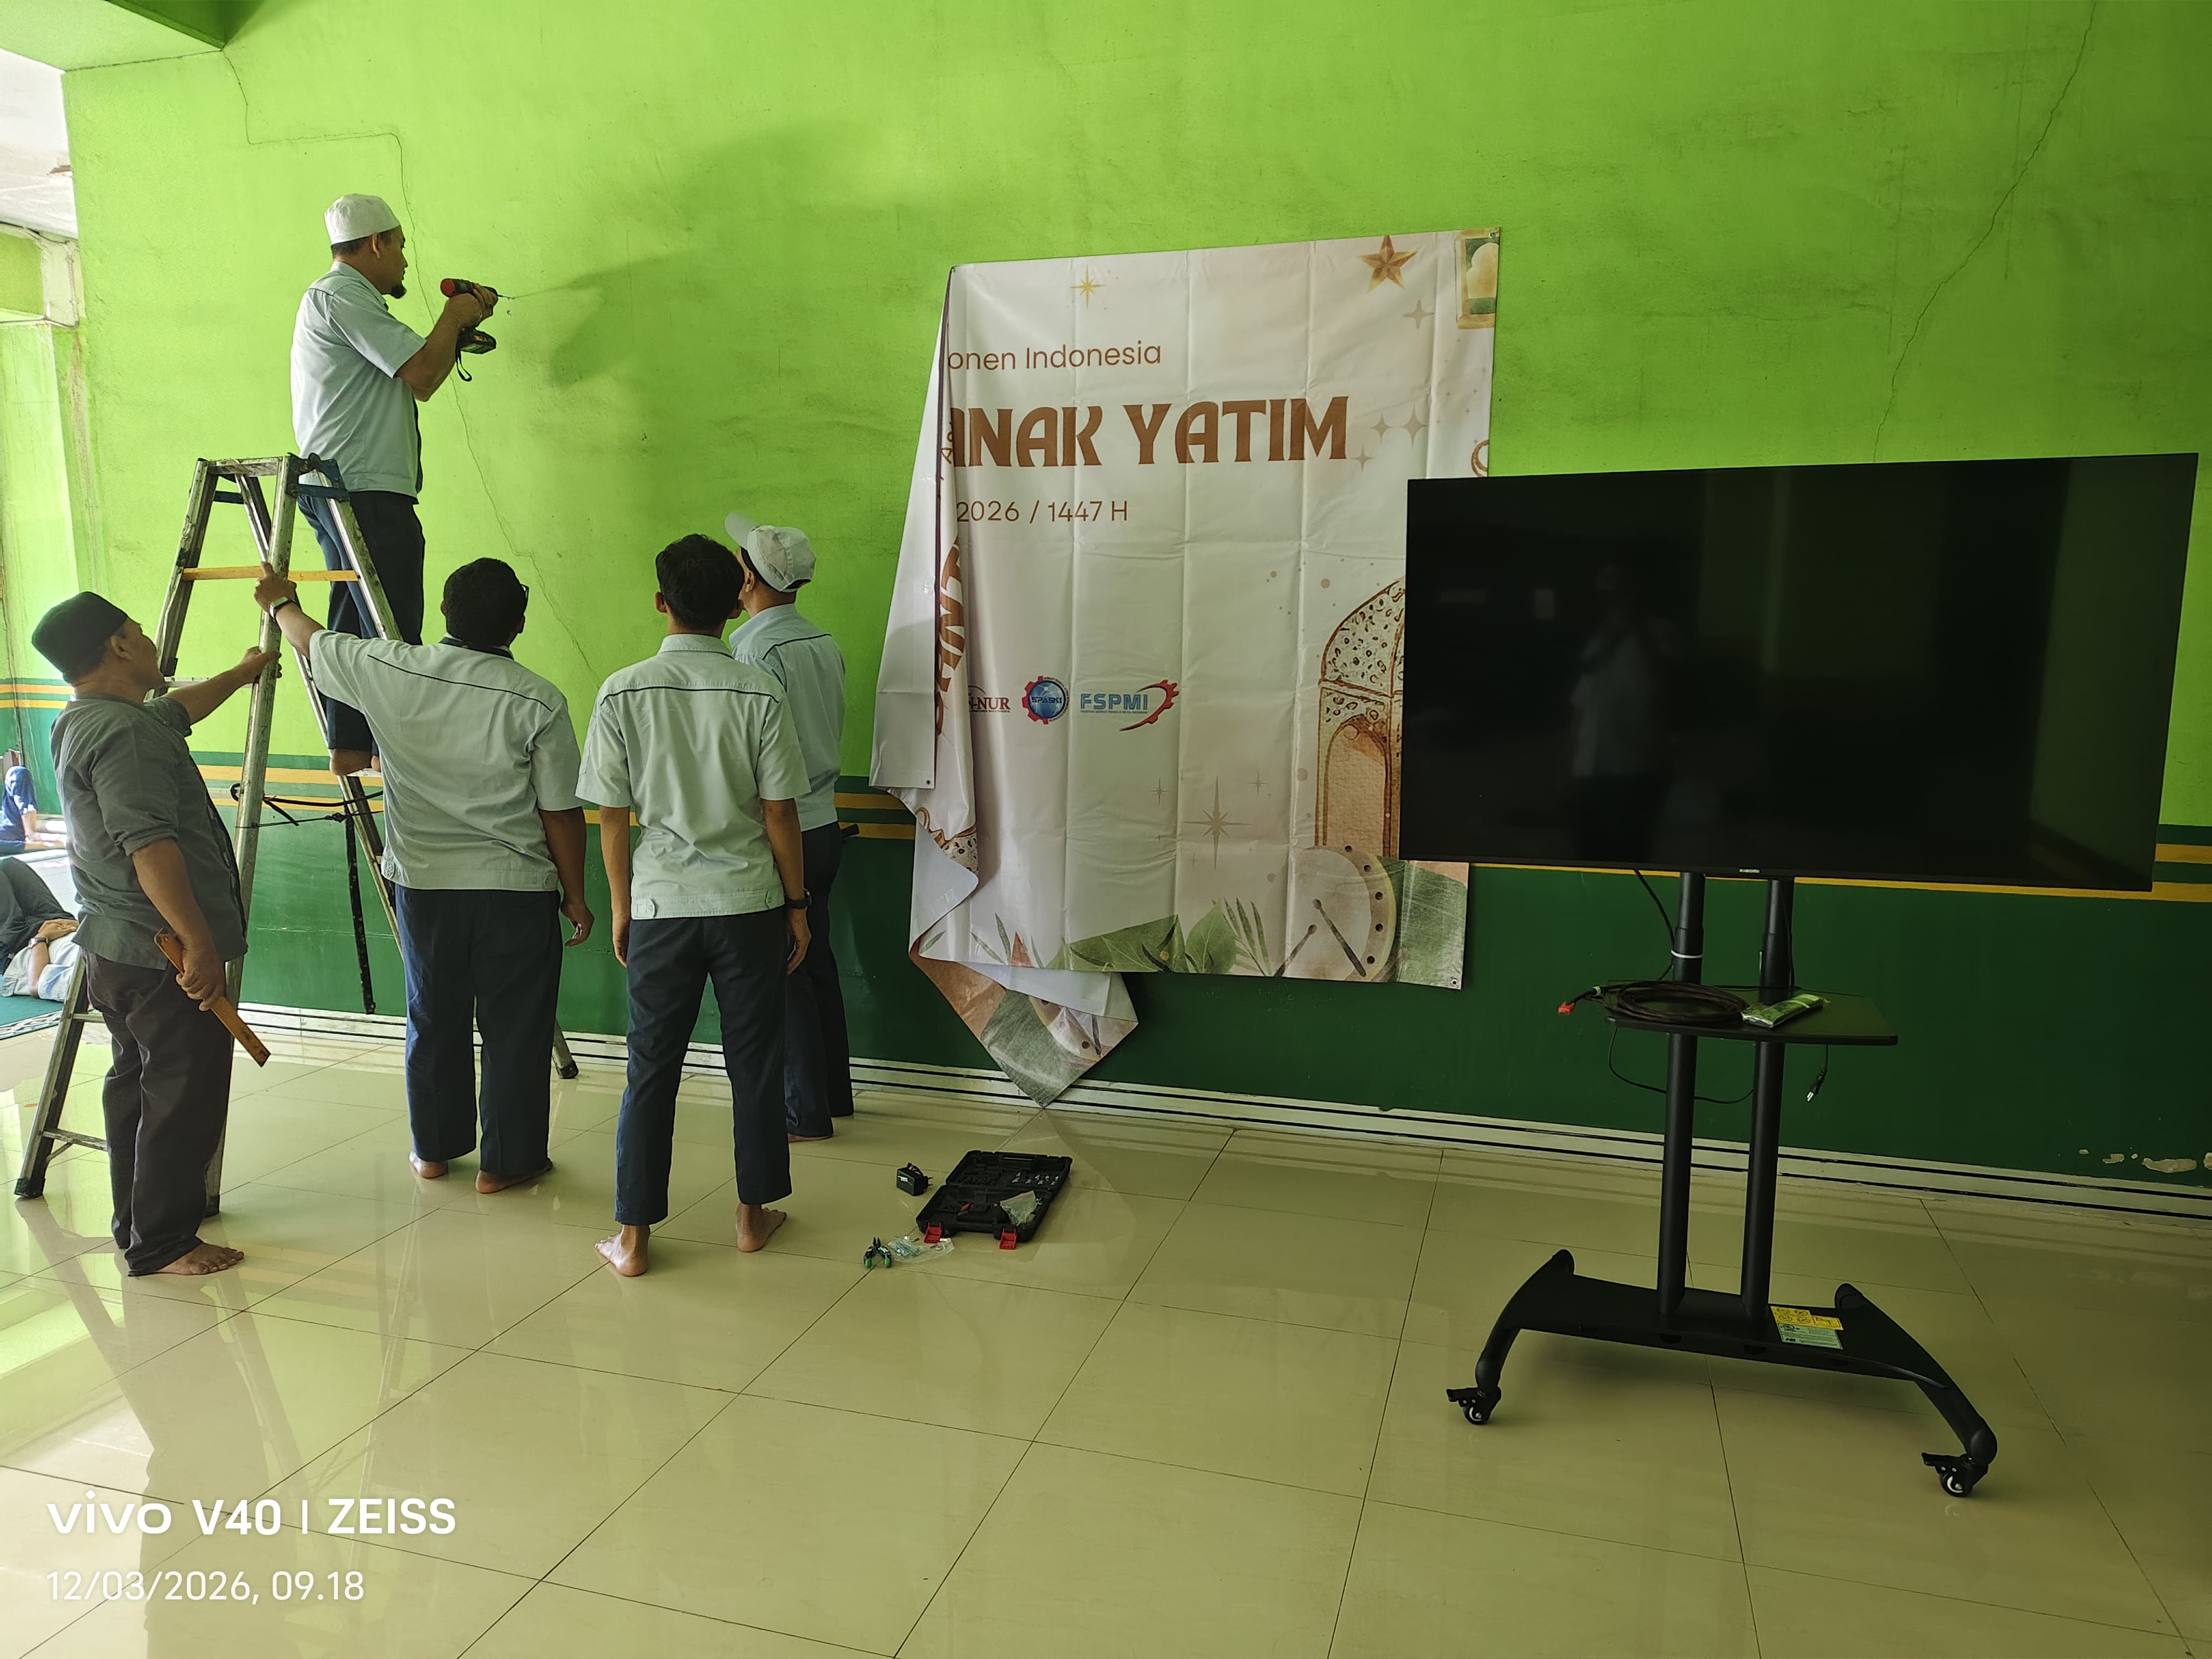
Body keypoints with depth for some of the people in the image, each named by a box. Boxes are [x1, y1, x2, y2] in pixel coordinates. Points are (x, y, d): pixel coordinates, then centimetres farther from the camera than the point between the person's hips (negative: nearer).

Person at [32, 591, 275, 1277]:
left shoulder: (79, 724, 15)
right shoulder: (126, 732, -19)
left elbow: (178, 710, 34)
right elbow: (149, 846, -28)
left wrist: (243, 673, 49)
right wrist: (199, 945, -28)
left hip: (114, 951, 11)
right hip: (165, 953, -11)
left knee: (137, 1085, 18)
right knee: (183, 1097, -3)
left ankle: (137, 1227, 29)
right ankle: (162, 1243, 5)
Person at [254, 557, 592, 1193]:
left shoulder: (390, 672, -6)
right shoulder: (539, 702, -13)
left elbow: (313, 642, 16)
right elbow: (562, 813, -8)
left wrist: (282, 602, 38)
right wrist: (575, 896, 4)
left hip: (424, 883, 3)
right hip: (516, 888, -3)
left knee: (433, 1021, 18)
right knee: (514, 1028, 8)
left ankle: (433, 1149, 32)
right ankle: (507, 1160, 17)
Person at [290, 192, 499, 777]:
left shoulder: (338, 297, 25)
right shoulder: (342, 296, -9)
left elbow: (410, 368, 25)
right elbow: (422, 377, -16)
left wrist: (459, 328, 20)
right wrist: (453, 317, 0)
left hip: (340, 488, 11)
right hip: (365, 488, -11)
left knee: (355, 621, 12)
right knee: (393, 630, -10)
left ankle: (348, 748, 16)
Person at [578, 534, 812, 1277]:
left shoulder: (623, 692, -6)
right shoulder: (759, 693, -7)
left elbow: (612, 815, -2)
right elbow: (779, 811, -4)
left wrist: (622, 908, 10)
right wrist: (796, 903, 6)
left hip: (661, 907, 0)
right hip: (748, 904, 0)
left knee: (652, 1068, 10)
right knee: (754, 1062, 13)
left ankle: (634, 1235, 17)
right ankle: (754, 1212, 25)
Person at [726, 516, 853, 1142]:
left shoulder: (756, 650, -17)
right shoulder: (825, 644, 7)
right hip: (824, 822, 8)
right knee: (816, 959, 17)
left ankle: (806, 1113, 11)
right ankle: (834, 1092, 28)